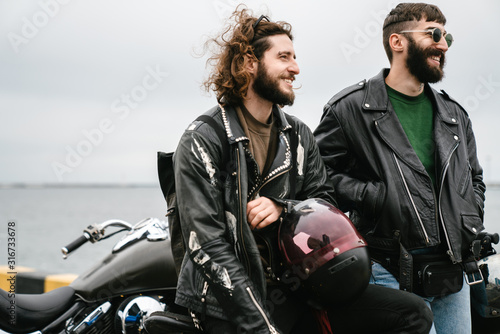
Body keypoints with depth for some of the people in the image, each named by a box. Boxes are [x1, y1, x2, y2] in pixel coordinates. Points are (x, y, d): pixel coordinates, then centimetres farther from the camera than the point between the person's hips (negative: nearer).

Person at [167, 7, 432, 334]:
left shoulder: (299, 135, 13)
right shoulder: (201, 142, -7)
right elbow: (209, 248, -13)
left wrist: (283, 208, -8)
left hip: (295, 289, 6)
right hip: (232, 303, -6)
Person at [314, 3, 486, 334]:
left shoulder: (455, 114, 15)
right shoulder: (350, 108, -2)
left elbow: (474, 178, 26)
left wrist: (473, 227, 10)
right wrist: (374, 197, -15)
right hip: (391, 273, -6)